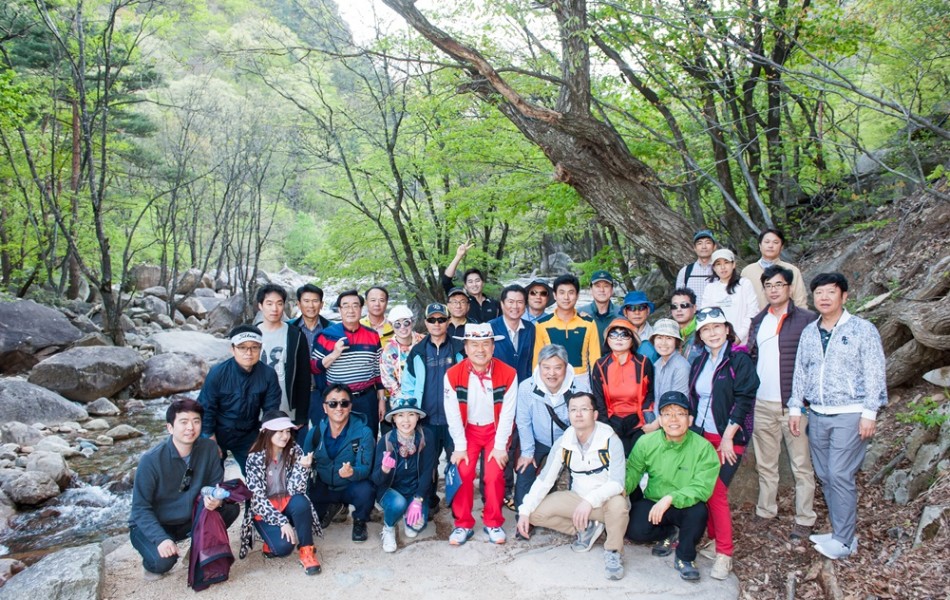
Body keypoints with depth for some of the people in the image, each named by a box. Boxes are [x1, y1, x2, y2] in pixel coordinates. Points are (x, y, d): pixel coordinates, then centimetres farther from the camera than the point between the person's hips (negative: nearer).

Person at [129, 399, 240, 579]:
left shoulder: (208, 448, -14)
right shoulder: (151, 460, -24)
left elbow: (216, 484, -5)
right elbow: (141, 508, -20)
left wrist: (216, 499, -30)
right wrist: (161, 538, -33)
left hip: (189, 520, 4)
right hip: (150, 525, -4)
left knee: (230, 508, -18)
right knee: (164, 560, -31)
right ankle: (152, 563, 6)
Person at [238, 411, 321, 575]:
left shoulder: (295, 451, -9)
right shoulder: (255, 458, -14)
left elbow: (295, 490, -15)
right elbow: (257, 498, -16)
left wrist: (303, 467, -33)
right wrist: (282, 522, -24)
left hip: (287, 504, 2)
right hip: (264, 510, -2)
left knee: (301, 503, -34)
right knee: (283, 546, -27)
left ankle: (306, 550, -13)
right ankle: (273, 538, 8)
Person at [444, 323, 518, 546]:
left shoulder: (508, 374, -17)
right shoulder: (453, 375, -17)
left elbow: (507, 413, -13)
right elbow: (453, 414, -12)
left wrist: (500, 446, -12)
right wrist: (460, 446, -11)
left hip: (496, 429, 0)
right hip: (468, 429, 1)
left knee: (494, 475, -11)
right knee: (463, 473, -11)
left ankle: (493, 523, 9)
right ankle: (463, 524, 6)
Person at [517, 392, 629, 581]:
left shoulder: (610, 441, -18)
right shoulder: (563, 443, -7)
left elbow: (617, 482, -25)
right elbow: (544, 480, -5)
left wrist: (590, 500, -41)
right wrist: (524, 511, -15)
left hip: (605, 501, -4)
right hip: (576, 500, 4)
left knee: (618, 503, -38)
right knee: (536, 513, -13)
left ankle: (613, 552, -10)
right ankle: (585, 528, 2)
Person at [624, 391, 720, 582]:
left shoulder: (703, 448, -18)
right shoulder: (646, 442, -9)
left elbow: (702, 488, -24)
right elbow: (632, 471, -6)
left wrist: (670, 498, -37)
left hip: (685, 507, -2)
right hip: (652, 503, 2)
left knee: (699, 511, -35)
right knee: (634, 530, -25)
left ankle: (685, 558, -6)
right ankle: (669, 534, 12)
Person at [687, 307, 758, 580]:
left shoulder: (740, 360, -6)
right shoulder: (699, 363, 12)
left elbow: (744, 400, -12)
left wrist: (727, 437, -15)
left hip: (728, 438, -5)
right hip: (701, 435, 6)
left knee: (716, 492, -10)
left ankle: (724, 555, 1)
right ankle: (713, 539, 21)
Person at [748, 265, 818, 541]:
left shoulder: (807, 320, -4)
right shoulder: (758, 321, 12)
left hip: (794, 404, -5)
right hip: (762, 404, 5)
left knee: (801, 465, 3)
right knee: (765, 463, 13)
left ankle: (805, 520, 11)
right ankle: (765, 512, 24)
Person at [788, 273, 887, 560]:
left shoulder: (863, 329, -4)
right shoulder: (809, 332, 11)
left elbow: (874, 374, -6)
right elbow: (800, 372, 15)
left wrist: (869, 412, -11)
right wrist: (795, 408, 11)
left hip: (849, 415, -5)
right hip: (817, 415, 6)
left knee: (840, 475, -8)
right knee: (825, 476, 9)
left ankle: (844, 540, 3)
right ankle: (840, 532, 21)